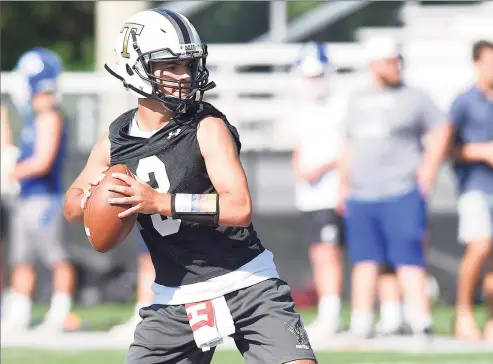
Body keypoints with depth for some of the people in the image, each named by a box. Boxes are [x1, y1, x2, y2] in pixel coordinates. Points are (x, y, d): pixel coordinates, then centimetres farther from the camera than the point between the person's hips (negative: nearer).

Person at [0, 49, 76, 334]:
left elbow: (42, 162, -20)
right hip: (29, 200, 10)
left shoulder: (49, 118, -14)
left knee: (58, 259, -4)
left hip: (44, 200, -10)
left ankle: (59, 317, -2)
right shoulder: (37, 117, 15)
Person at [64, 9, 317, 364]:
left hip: (246, 285, -4)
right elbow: (72, 204, 18)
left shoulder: (207, 127, -12)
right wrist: (89, 198, -7)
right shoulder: (115, 141, 2)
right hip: (175, 300, 4)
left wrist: (159, 202, -28)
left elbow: (240, 208, -24)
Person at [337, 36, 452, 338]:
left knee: (407, 257, -11)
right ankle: (362, 321, 10)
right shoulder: (359, 102, 16)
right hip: (361, 197, 5)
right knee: (365, 259, 7)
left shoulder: (413, 98, 1)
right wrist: (344, 185, 17)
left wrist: (428, 172, -7)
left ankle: (421, 320, -14)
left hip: (402, 194, -5)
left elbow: (441, 131, 0)